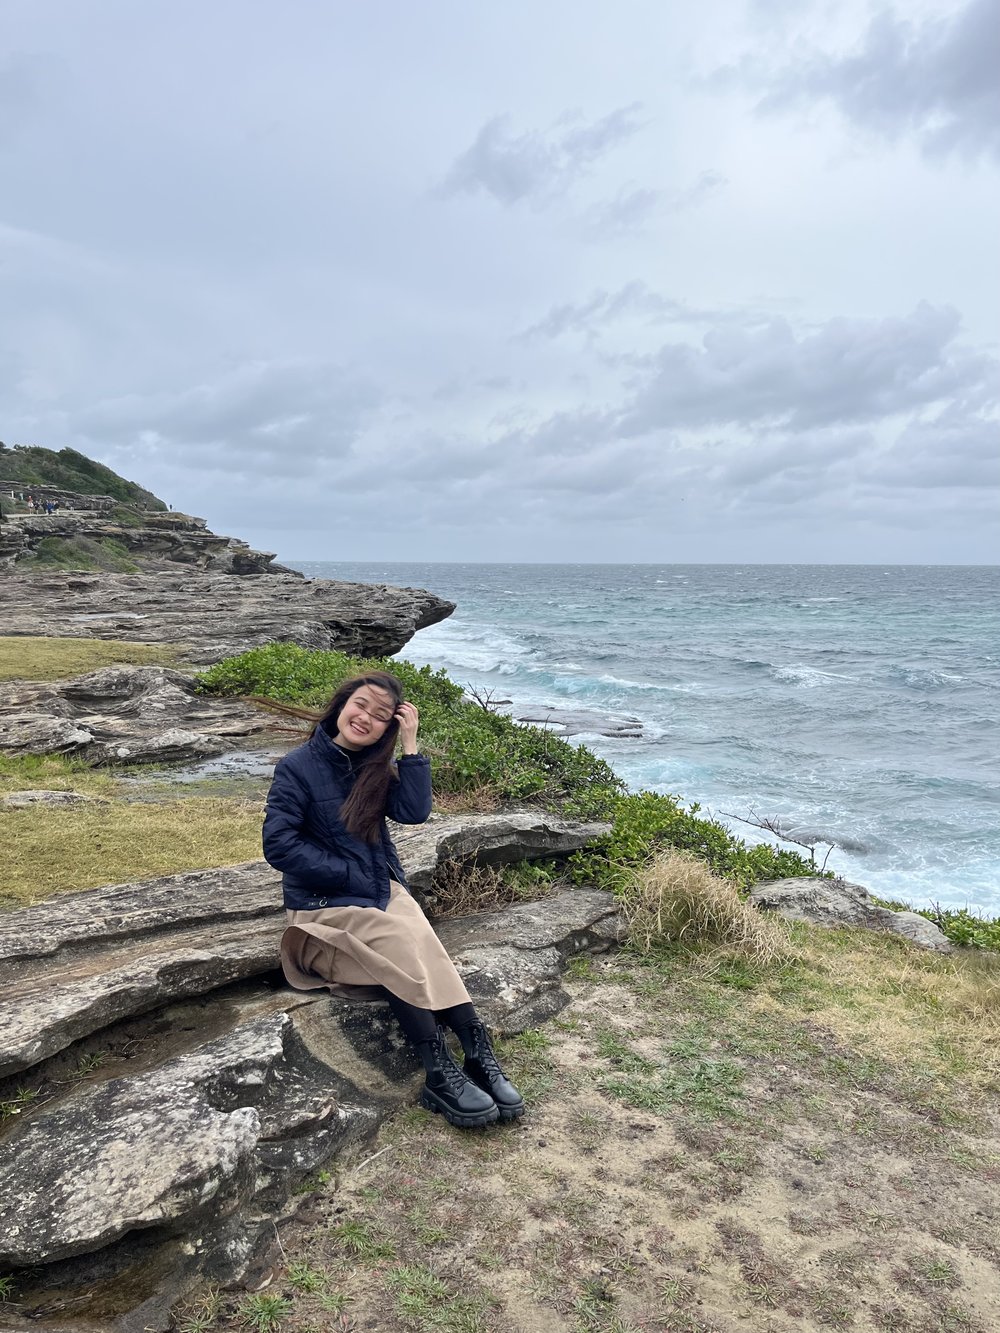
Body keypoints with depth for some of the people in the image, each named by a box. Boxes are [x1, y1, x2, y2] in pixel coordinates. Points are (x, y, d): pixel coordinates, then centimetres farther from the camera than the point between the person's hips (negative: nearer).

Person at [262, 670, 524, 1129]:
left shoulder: (375, 767, 8)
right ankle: (442, 1072, -32)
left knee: (418, 942, -28)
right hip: (323, 905, -4)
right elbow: (279, 845, -12)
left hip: (382, 889, 4)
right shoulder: (298, 767, -7)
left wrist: (410, 745, -14)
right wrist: (351, 876, -14)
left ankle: (480, 1057, -33)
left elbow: (413, 812, -8)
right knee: (404, 942, -30)